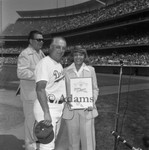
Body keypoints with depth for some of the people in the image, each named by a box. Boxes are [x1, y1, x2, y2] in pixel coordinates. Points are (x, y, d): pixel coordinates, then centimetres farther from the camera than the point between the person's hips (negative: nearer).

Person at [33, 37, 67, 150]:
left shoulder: (59, 64, 12)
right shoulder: (44, 63, -17)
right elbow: (40, 89, -26)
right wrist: (46, 113, -30)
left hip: (58, 107, 9)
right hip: (47, 107, -9)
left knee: (52, 140, 21)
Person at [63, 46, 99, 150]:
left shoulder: (90, 70, 2)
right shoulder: (67, 71, 3)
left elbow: (95, 89, 6)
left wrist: (92, 102, -9)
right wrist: (66, 100, -9)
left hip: (87, 110, -1)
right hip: (71, 110, 1)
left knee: (88, 137, 1)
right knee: (73, 138, 10)